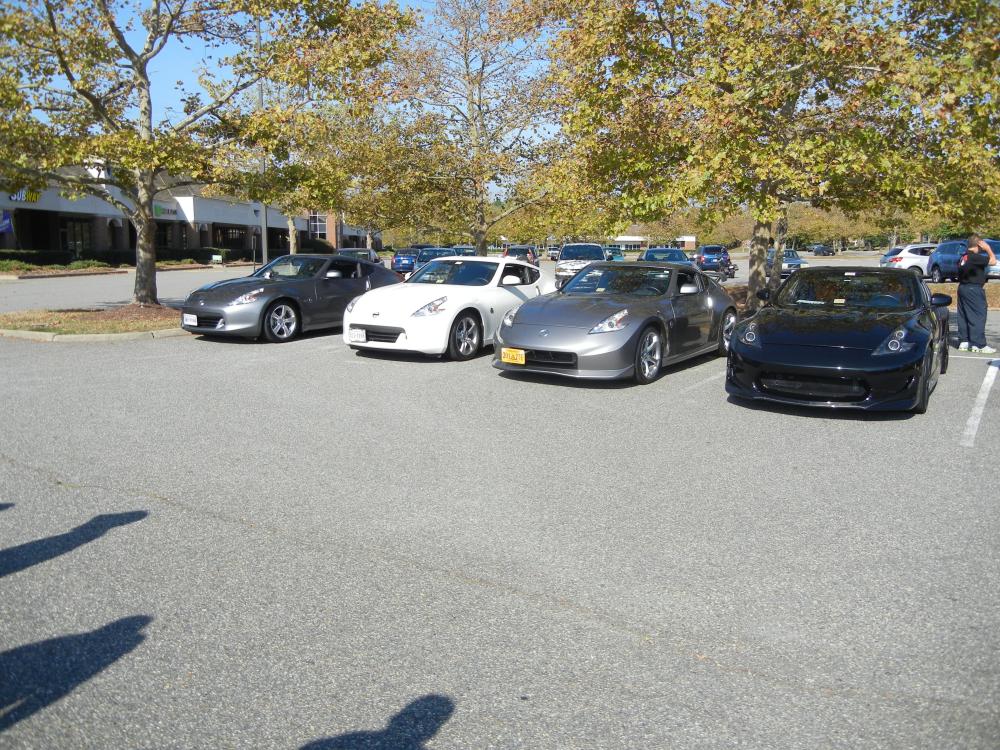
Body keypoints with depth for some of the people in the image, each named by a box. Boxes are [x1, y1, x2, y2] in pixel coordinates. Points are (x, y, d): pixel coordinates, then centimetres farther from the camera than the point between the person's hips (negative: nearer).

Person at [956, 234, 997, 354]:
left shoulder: (963, 257, 10)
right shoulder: (975, 257, -17)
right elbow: (993, 261, -15)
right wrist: (988, 248, -6)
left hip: (962, 288, 9)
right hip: (974, 289, -9)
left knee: (963, 316, 11)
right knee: (978, 316, -5)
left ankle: (963, 342, 16)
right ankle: (979, 345, -6)